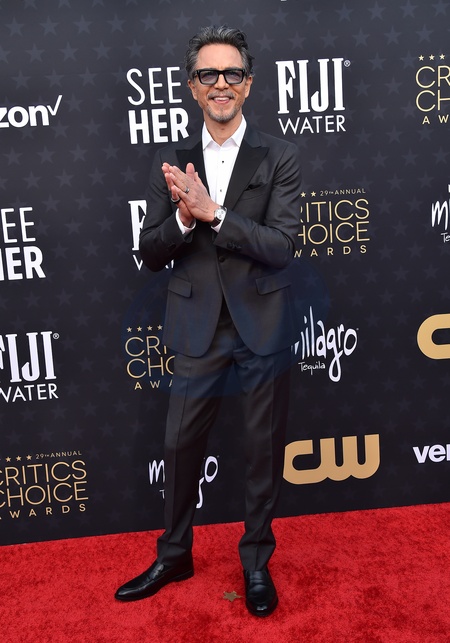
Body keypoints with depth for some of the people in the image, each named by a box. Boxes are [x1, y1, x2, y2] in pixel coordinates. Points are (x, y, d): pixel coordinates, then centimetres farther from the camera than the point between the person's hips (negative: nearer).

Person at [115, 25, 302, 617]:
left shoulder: (279, 157, -4)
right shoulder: (171, 163, 3)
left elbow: (282, 246, -14)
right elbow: (150, 254, 0)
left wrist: (213, 211, -24)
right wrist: (182, 218, -20)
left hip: (263, 324, -1)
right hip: (198, 328, 2)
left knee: (264, 448, 11)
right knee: (181, 445, 11)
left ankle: (256, 560, 34)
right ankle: (174, 556, 35)